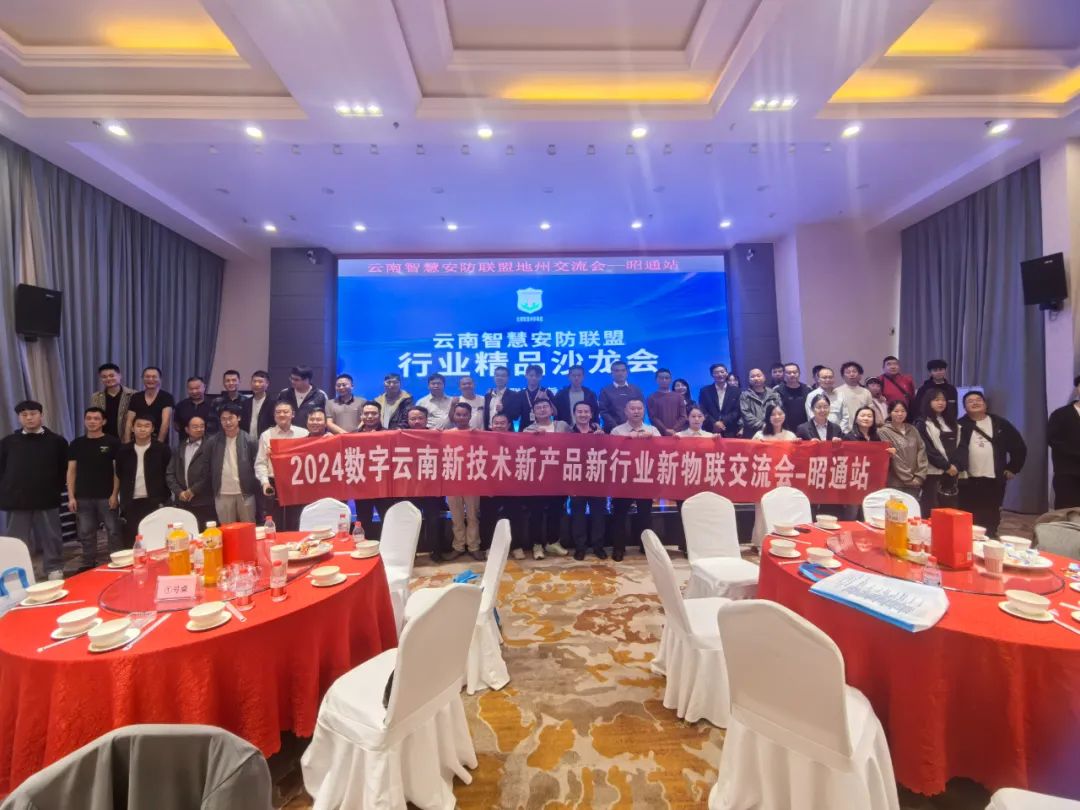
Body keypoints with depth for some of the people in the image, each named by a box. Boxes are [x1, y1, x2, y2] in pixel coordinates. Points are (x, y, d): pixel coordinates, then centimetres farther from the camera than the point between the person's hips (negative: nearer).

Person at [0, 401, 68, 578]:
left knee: (51, 538, 4)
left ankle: (54, 569, 13)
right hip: (17, 501, 2)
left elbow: (64, 469, 7)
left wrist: (57, 489, 2)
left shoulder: (56, 441, 3)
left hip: (47, 500, -2)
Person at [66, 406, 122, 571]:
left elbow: (118, 470, -2)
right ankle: (88, 564, 22)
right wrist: (71, 497, 1)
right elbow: (71, 471, 8)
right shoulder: (76, 443, 8)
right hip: (83, 497, 3)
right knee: (86, 534, 11)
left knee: (113, 531, 0)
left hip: (107, 496, -3)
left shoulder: (112, 442, -1)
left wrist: (115, 494, -8)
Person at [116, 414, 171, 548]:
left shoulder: (162, 449, -3)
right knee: (130, 543, 7)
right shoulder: (124, 451, 7)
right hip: (131, 504, 3)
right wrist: (123, 503, 9)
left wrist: (163, 500, -6)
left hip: (154, 503, -3)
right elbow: (119, 477, 13)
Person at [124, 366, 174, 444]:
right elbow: (129, 422, 2)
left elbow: (165, 421, -15)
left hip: (159, 443, -3)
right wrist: (127, 443, -8)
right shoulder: (135, 397, 6)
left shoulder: (166, 397, -6)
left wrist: (159, 442, -22)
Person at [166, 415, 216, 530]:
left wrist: (194, 490, -9)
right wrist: (179, 492, 0)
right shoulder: (180, 447, 13)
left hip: (203, 502, -4)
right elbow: (170, 473, 12)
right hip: (182, 502, 4)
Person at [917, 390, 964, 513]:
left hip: (953, 472, 6)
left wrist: (957, 466, -2)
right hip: (933, 472, -6)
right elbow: (927, 449, -10)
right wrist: (946, 466, -11)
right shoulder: (922, 424, -3)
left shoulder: (951, 423, 18)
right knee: (931, 512, -5)